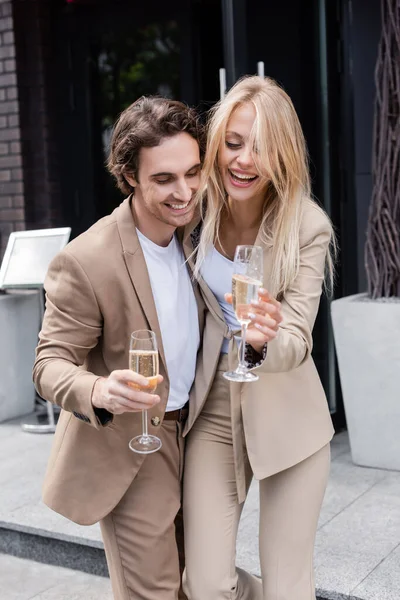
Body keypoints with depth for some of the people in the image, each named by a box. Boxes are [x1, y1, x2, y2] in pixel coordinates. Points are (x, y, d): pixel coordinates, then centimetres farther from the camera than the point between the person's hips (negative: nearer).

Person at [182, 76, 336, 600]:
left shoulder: (308, 226, -15)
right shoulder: (195, 208, -8)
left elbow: (297, 342, -19)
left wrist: (267, 340, -40)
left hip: (286, 413, -2)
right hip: (212, 406, 2)